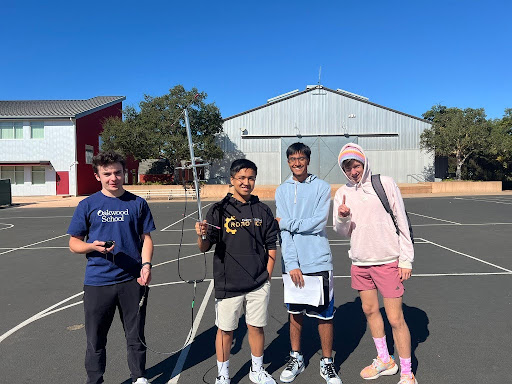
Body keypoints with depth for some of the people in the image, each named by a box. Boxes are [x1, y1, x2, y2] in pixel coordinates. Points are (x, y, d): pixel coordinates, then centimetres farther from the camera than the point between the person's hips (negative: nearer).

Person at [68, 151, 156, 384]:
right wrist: (94, 246, -17)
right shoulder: (88, 205, 1)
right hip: (97, 282, 0)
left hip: (132, 280, 1)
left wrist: (146, 264, -10)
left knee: (136, 335, 14)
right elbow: (74, 243, 4)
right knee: (95, 339, 11)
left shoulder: (137, 203, 3)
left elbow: (146, 238, 6)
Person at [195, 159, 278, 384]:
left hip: (258, 284, 2)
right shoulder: (219, 210, -4)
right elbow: (204, 248, -5)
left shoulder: (263, 211, 3)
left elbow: (271, 245, 10)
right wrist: (202, 236, -27)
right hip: (228, 283, -2)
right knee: (225, 330, 10)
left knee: (256, 327, 14)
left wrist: (267, 274, 5)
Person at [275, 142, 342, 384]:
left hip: (319, 261, -2)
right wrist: (292, 264, -12)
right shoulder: (282, 191, 4)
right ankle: (296, 358, 33)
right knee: (295, 313, 14)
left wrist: (285, 222, -8)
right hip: (293, 263, 2)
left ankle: (327, 363, 25)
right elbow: (284, 233, -4)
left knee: (325, 314, 6)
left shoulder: (322, 187, 0)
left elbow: (318, 223, -12)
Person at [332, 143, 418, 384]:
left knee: (395, 319, -2)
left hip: (388, 262, -4)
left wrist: (406, 259, -6)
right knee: (370, 310, 15)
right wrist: (342, 217, -17)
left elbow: (402, 222, -4)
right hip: (360, 263, 5)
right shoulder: (342, 194, 3)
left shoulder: (385, 184, -7)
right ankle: (384, 361, 36)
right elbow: (342, 232, 6)